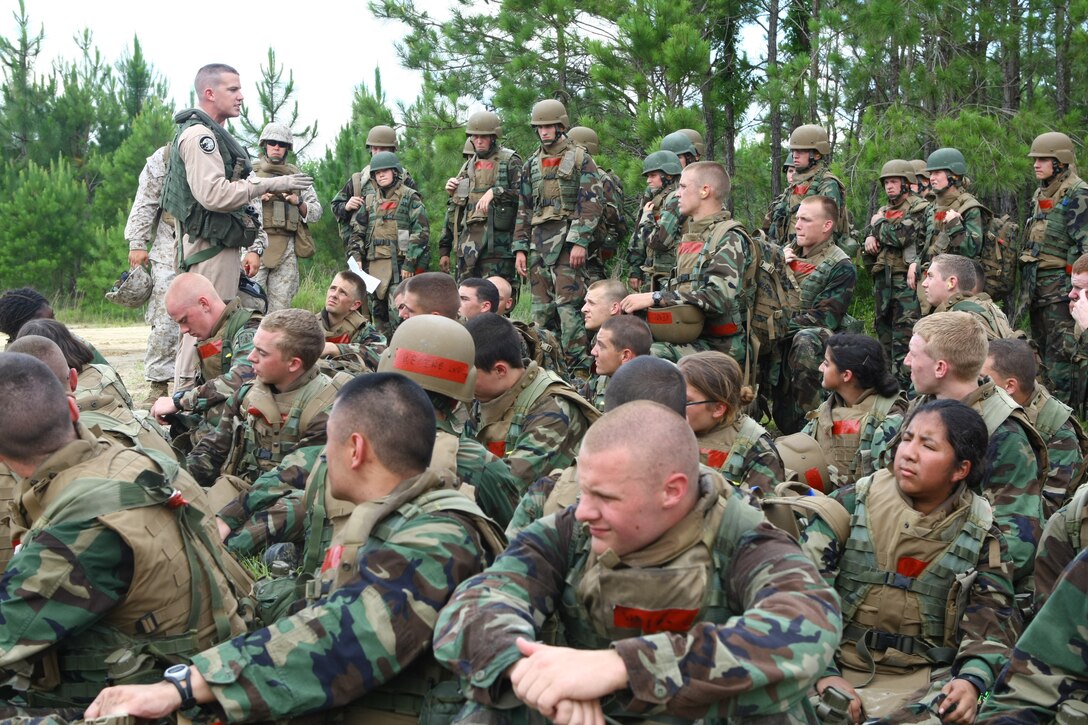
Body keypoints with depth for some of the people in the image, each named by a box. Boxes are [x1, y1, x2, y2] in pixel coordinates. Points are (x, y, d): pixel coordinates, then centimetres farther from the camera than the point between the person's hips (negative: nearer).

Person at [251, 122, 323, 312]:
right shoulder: (251, 172, 10)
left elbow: (316, 213, 15)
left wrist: (298, 202, -3)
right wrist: (257, 197, -12)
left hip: (286, 247, 3)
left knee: (281, 303, 3)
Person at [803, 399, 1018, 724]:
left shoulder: (981, 535, 4)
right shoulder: (850, 505, 0)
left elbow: (991, 622, 1)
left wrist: (972, 680, -20)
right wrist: (823, 673, -16)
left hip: (930, 681, 1)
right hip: (842, 669, -1)